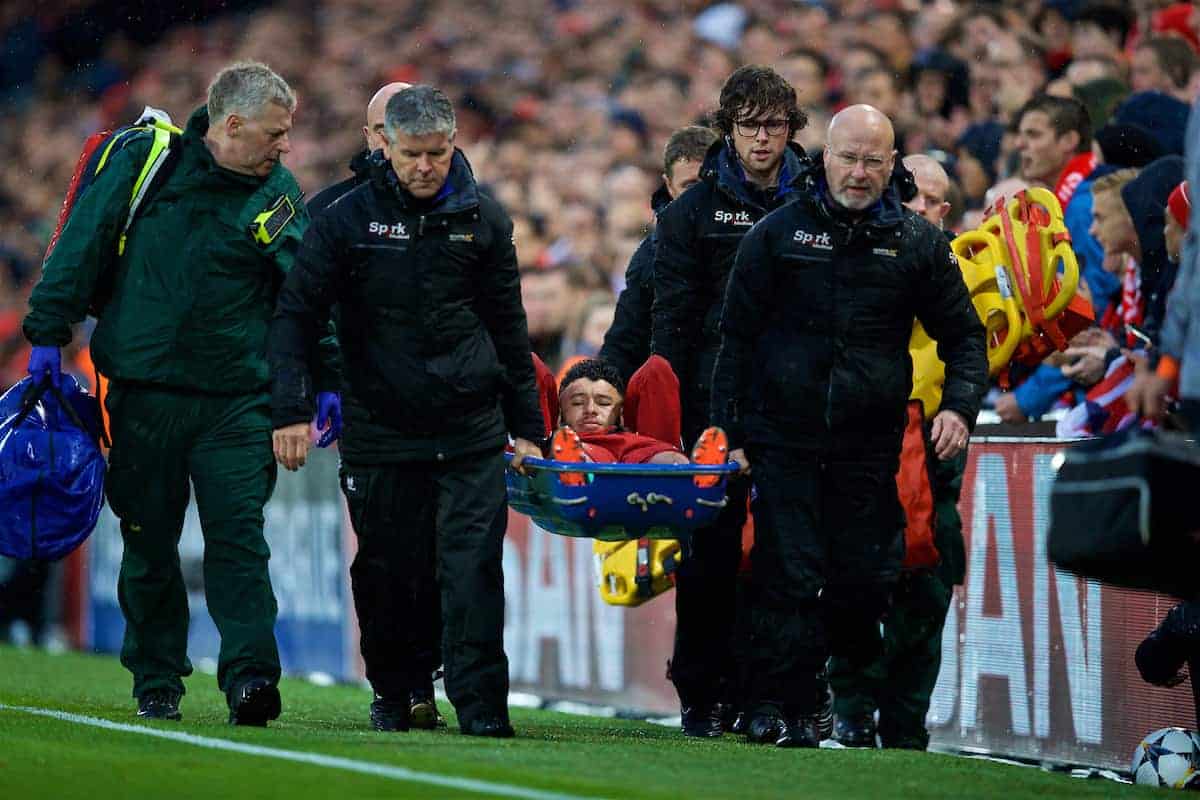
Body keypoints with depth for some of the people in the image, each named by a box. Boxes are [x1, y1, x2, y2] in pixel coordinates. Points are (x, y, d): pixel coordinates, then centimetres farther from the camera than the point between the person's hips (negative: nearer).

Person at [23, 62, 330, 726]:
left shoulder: (280, 196, 6)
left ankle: (250, 673, -16)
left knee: (238, 537, -11)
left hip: (236, 401, 1)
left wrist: (324, 382, 8)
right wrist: (49, 334, -4)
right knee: (148, 543, 6)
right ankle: (155, 682, 17)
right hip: (144, 391, -1)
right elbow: (83, 245, 0)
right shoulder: (144, 162, -1)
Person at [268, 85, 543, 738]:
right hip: (379, 432, 0)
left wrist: (526, 428, 14)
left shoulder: (482, 219, 6)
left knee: (473, 567, -9)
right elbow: (297, 312, -1)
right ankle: (393, 694, 21)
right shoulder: (347, 219, -1)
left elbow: (509, 330, 14)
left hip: (471, 433, 1)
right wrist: (291, 410, -12)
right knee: (387, 573, 6)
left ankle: (479, 702, -9)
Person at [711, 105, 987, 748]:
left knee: (865, 582, 1)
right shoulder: (778, 234, 4)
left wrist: (959, 406, -4)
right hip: (784, 439, -1)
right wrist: (732, 431, 1)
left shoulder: (918, 243, 8)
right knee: (788, 577, -7)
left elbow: (963, 335, 14)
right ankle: (781, 708, -3)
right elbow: (737, 337, 7)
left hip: (871, 446, 1)